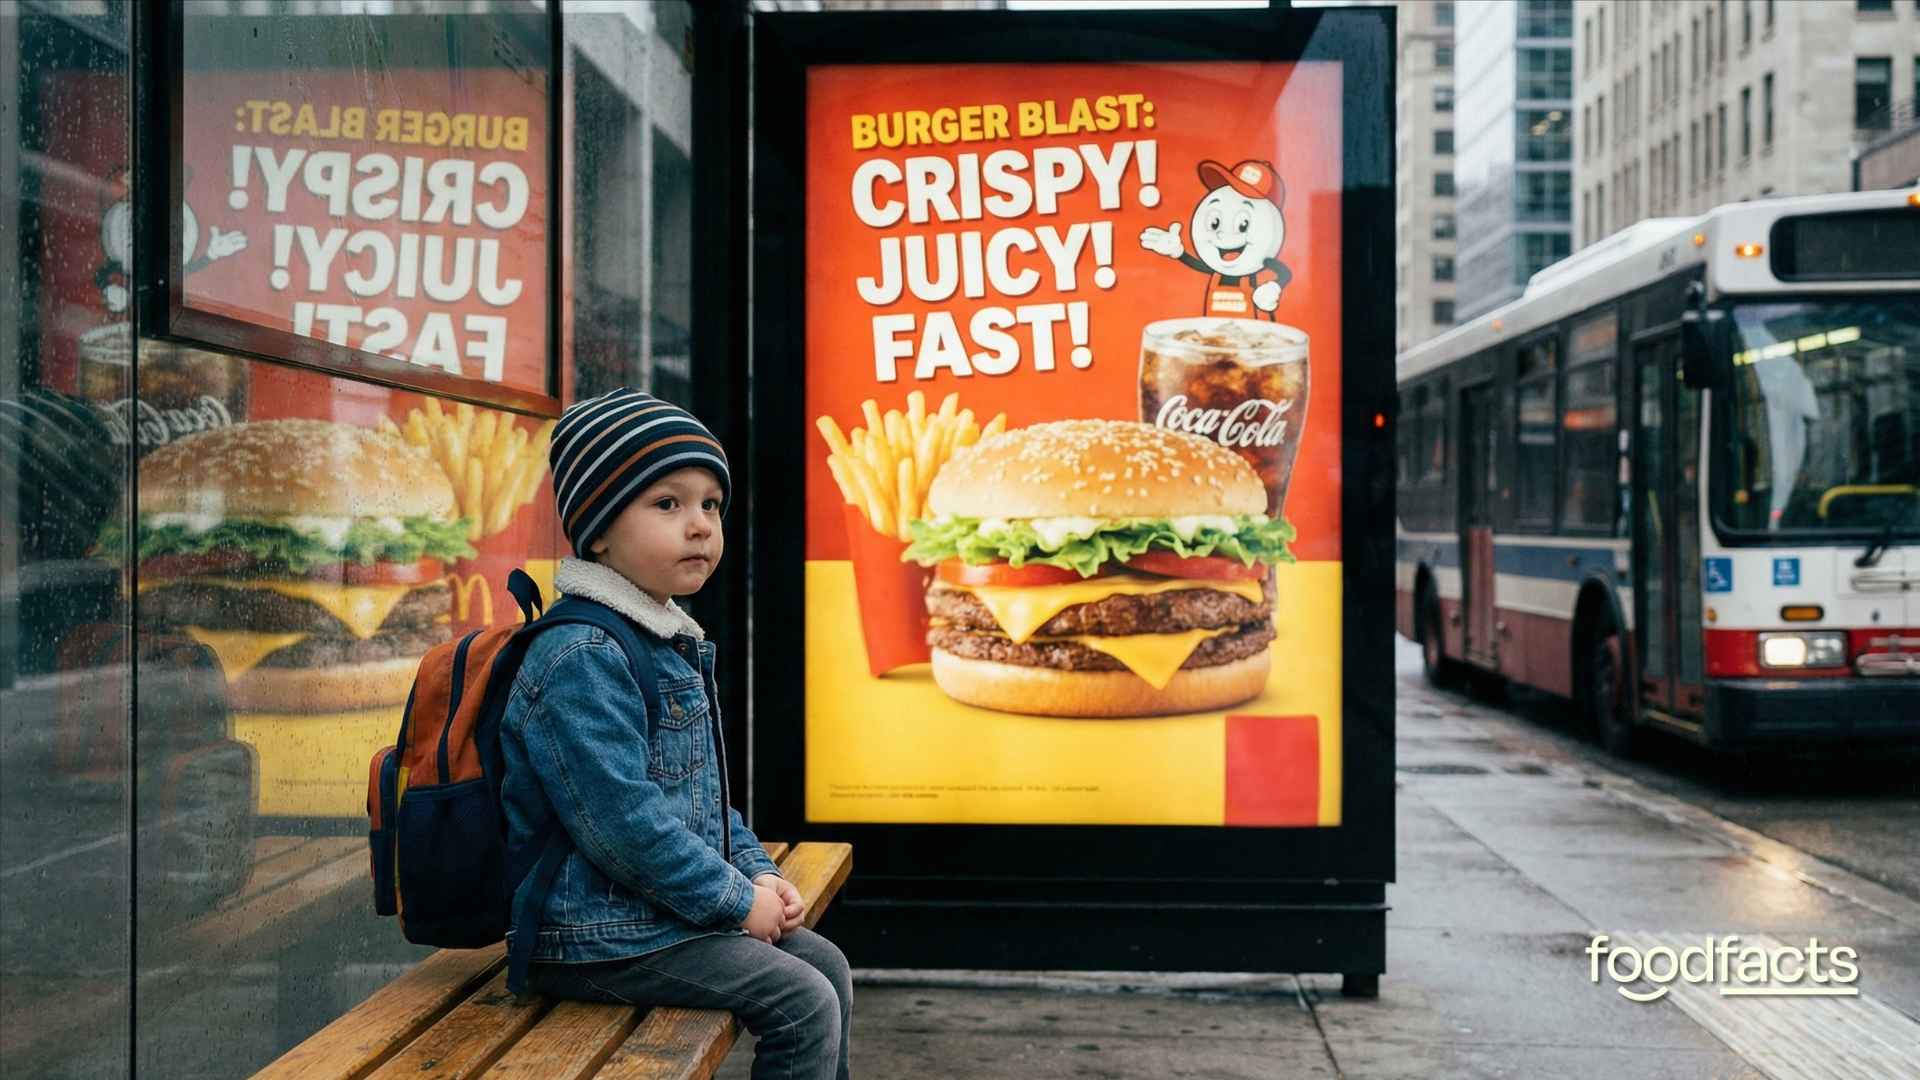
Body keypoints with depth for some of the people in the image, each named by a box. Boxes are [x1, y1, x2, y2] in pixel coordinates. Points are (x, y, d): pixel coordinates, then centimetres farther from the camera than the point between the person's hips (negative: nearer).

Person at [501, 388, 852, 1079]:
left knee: (826, 965, 13)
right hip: (602, 938, -10)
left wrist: (758, 872, 9)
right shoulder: (581, 658, -21)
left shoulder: (668, 644, 13)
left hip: (670, 911, 10)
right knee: (803, 1004, -14)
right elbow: (624, 822, -26)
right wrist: (738, 899, -17)